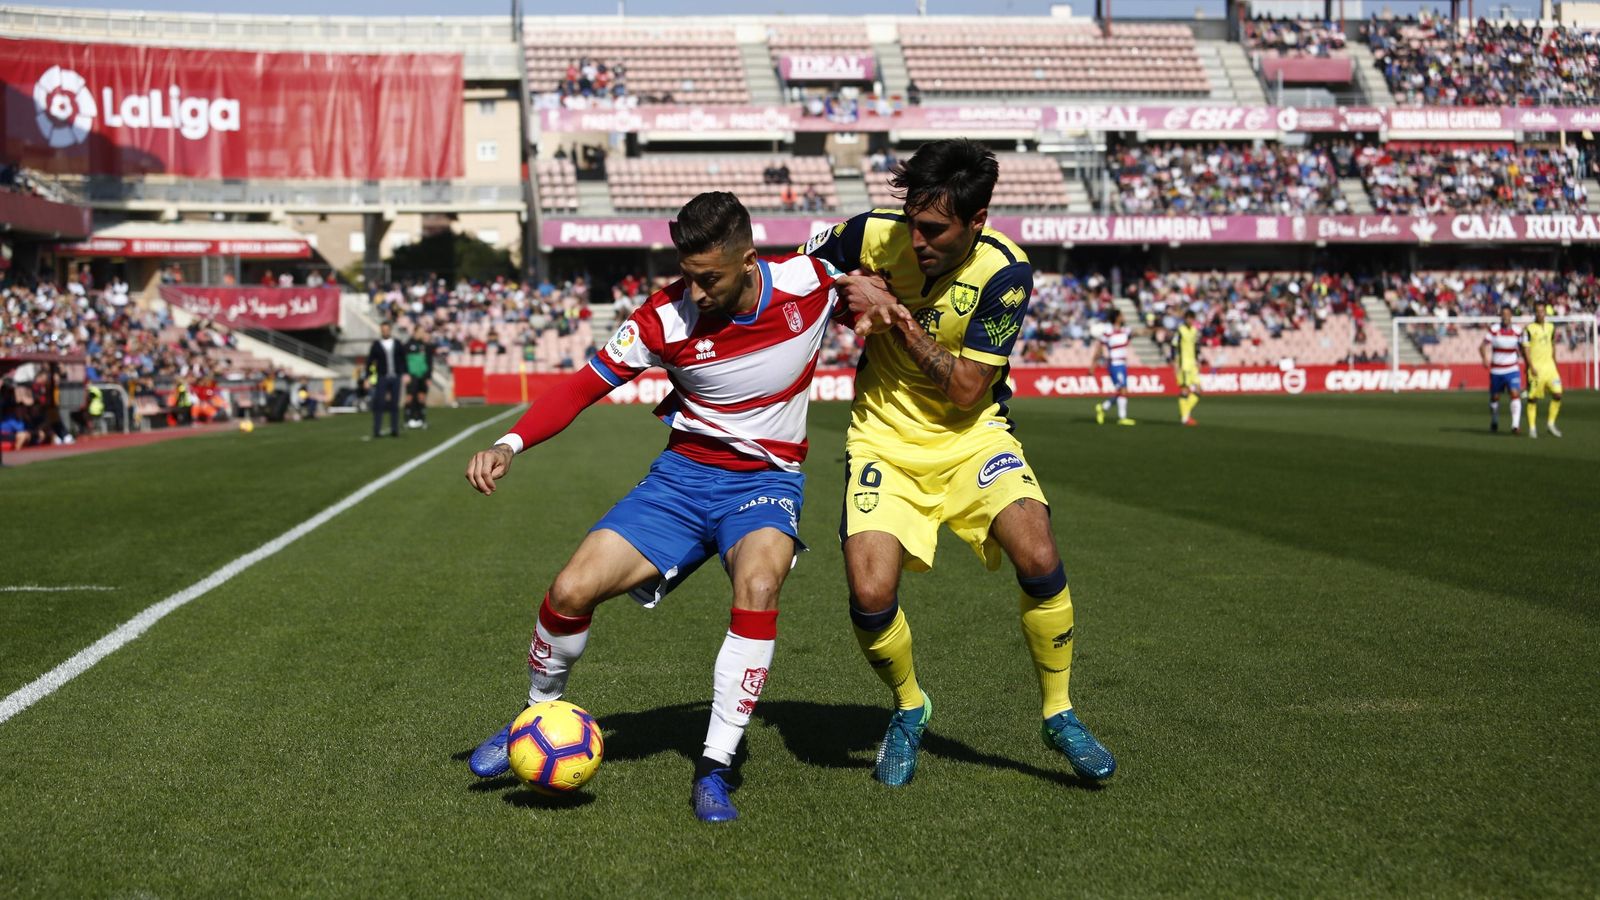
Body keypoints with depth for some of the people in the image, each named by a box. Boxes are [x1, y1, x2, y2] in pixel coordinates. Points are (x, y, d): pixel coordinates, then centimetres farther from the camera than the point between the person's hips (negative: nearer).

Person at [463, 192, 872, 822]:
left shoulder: (812, 280, -14)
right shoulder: (666, 316, -15)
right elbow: (586, 383, -9)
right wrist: (510, 445, -22)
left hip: (766, 481, -1)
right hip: (684, 471, 2)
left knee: (758, 586, -34)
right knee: (571, 590, -11)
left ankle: (714, 768, -22)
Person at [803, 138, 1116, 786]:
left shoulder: (1004, 273, -16)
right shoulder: (875, 235, -11)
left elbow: (967, 389, -17)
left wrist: (897, 318, -22)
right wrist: (850, 301, -11)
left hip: (970, 436, -1)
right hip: (884, 440, 1)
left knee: (1038, 558, -24)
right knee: (870, 594, -18)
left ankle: (1058, 714, 1)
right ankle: (909, 708, 15)